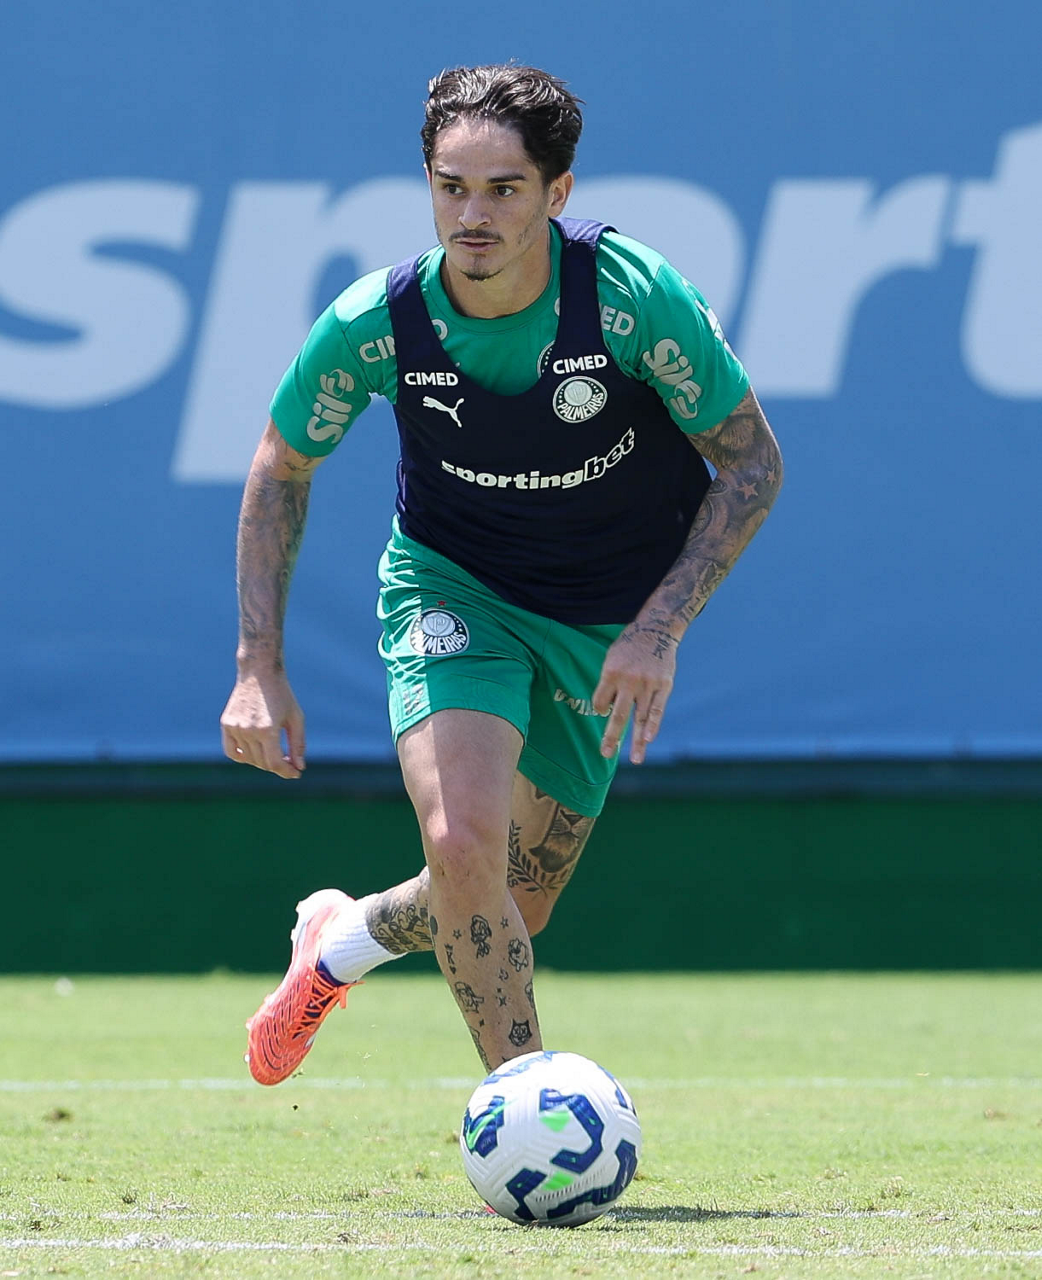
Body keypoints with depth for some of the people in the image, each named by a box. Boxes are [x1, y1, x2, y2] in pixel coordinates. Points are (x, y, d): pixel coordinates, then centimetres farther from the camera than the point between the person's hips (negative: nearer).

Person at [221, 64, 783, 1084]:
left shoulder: (635, 295, -26)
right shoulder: (374, 324, -21)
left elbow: (752, 463, -13)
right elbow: (280, 471, -1)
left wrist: (659, 630, -22)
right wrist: (259, 670, -8)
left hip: (607, 621, 1)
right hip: (452, 587, -1)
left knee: (511, 915, 8)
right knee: (463, 841, -28)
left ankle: (337, 940, 41)